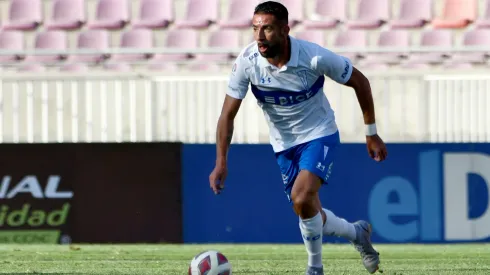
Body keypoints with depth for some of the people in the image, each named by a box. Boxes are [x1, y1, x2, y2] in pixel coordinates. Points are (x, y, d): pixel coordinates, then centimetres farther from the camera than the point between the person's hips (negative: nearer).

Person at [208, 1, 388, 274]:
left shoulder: (314, 57, -26)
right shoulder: (247, 60, -20)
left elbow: (360, 82, -10)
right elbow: (228, 114, -14)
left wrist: (372, 133, -5)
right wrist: (221, 163, -24)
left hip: (320, 134, -4)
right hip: (284, 144, 4)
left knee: (302, 198, -26)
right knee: (309, 215, 8)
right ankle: (357, 233, 39)